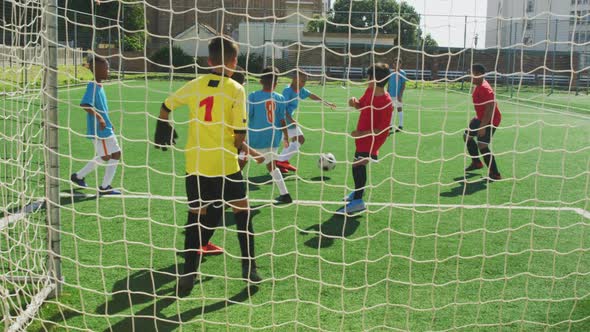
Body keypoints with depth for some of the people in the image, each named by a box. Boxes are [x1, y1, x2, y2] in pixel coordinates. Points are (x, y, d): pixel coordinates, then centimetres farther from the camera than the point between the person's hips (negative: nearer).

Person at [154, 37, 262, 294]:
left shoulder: (195, 85, 3)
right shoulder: (236, 90, -7)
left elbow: (166, 107, 14)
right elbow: (239, 135, -11)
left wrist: (164, 128, 32)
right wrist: (245, 149, 10)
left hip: (195, 164, 3)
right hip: (225, 164, -3)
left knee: (196, 216, 13)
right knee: (242, 212, 15)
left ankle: (188, 274, 9)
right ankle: (249, 268, 20)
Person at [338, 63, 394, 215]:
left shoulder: (386, 103, -25)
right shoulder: (370, 91, -2)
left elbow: (383, 129, -24)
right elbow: (361, 105, 15)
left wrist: (362, 133, -23)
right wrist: (354, 102, -8)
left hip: (371, 139, -9)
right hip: (363, 135, 9)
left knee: (358, 165, -15)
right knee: (358, 165, 22)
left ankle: (357, 201, -10)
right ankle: (358, 191, 43)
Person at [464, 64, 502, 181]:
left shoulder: (485, 89, -26)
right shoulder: (479, 86, 5)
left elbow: (490, 108, -30)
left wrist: (483, 126, -30)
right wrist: (477, 118, 22)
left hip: (490, 120, -11)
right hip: (481, 118, 11)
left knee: (482, 145, -14)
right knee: (467, 136, 19)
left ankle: (495, 174, -5)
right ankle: (476, 162, 34)